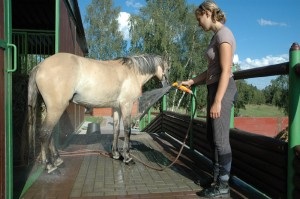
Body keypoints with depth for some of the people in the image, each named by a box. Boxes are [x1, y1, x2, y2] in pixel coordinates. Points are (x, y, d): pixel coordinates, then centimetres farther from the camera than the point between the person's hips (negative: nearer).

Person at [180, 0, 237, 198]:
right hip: (215, 87, 10)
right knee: (212, 137, 15)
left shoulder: (223, 34, -12)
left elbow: (225, 71, -19)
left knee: (220, 139, -2)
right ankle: (217, 178, 29)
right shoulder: (216, 35, 16)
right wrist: (191, 82, 19)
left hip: (222, 89, -10)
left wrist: (217, 102, -22)